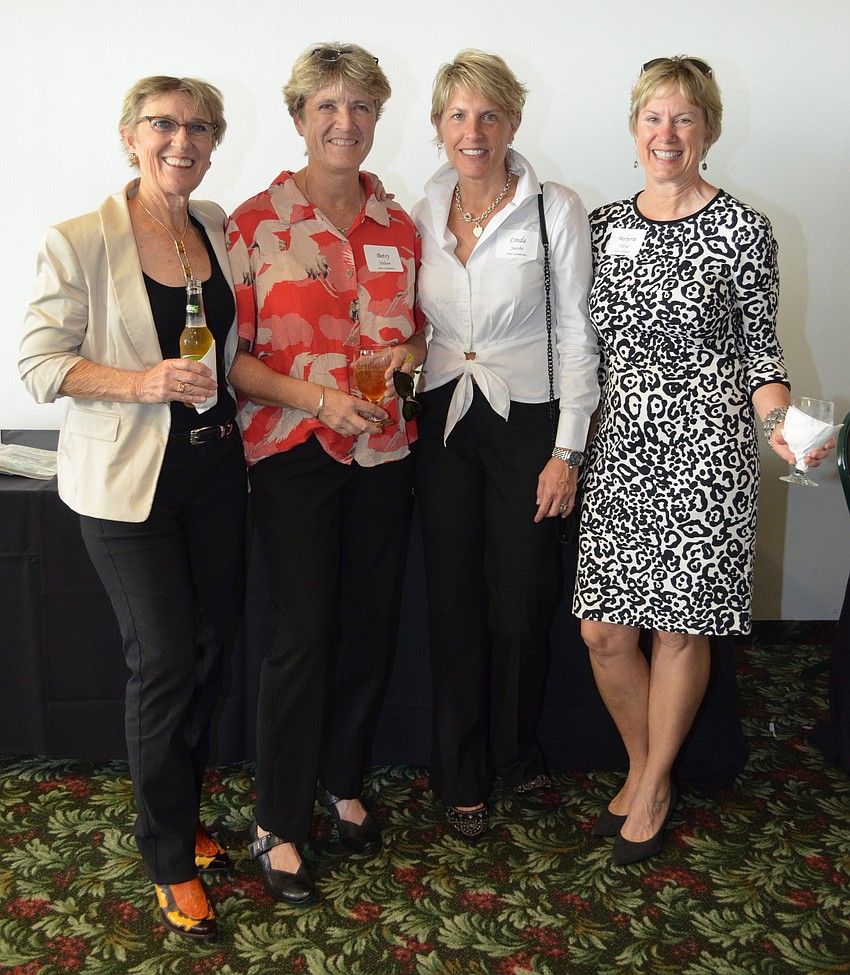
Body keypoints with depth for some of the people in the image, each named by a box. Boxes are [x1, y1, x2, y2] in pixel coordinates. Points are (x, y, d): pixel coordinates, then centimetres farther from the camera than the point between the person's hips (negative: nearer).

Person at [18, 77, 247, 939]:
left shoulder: (219, 229, 7)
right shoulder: (79, 243, -10)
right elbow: (40, 363, -10)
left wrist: (226, 398, 8)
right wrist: (143, 383, -23)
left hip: (215, 469, 6)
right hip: (127, 479, -5)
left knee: (211, 648, 11)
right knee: (164, 659, -4)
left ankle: (180, 815, 33)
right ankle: (170, 864, 16)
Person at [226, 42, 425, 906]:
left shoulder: (398, 227, 9)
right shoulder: (256, 221, -4)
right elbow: (228, 354, -6)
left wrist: (411, 351, -3)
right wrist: (315, 395, -18)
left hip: (383, 450, 5)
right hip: (293, 451, -4)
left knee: (372, 626, 10)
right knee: (305, 633, -5)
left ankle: (344, 783, 32)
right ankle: (276, 825, 13)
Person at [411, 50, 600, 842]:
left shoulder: (555, 211, -6)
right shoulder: (422, 217, 5)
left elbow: (575, 337, -6)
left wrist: (566, 452, -9)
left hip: (526, 420, -3)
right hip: (442, 421, 3)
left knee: (522, 603, 5)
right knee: (454, 601, 7)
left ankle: (517, 753, 31)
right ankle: (461, 777, 24)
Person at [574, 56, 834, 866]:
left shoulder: (742, 231, -3)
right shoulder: (604, 224, 9)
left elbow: (760, 351, 0)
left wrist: (780, 423, -18)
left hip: (705, 446, -3)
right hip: (621, 443, 4)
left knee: (682, 627, 4)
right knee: (603, 630, 3)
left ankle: (655, 785, 26)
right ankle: (641, 765, 29)